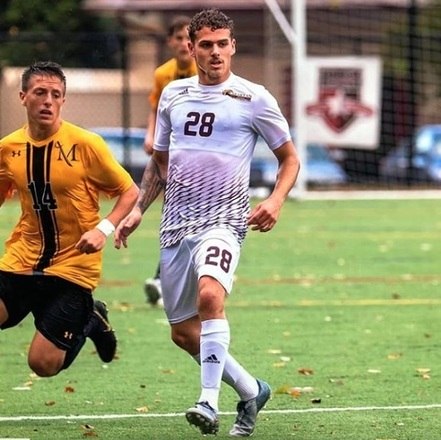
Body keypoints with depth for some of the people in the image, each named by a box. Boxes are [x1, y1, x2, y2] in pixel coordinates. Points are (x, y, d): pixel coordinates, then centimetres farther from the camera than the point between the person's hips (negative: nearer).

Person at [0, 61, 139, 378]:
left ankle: (89, 320, 24)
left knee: (44, 364, -7)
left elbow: (130, 192, -4)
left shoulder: (85, 144, -11)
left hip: (73, 266, -4)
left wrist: (104, 229, -19)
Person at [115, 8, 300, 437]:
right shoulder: (173, 95, 12)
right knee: (183, 332, 8)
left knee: (210, 295, -33)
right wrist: (137, 210, 12)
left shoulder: (253, 98, -1)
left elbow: (289, 158, 7)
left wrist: (275, 201, -10)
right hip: (176, 224, 6)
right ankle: (251, 391, 28)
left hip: (223, 220, -6)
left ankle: (209, 403, -33)